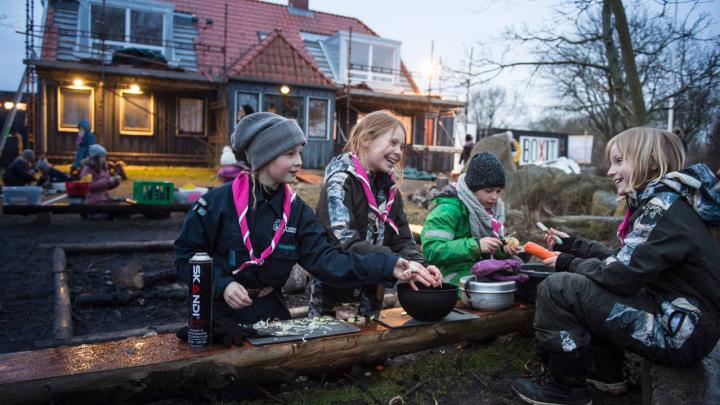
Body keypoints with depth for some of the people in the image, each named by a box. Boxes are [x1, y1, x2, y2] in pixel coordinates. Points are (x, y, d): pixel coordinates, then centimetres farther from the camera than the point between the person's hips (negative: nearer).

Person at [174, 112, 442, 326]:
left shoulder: (297, 211, -3)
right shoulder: (218, 201, -13)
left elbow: (327, 260, -14)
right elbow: (187, 254, -7)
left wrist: (389, 268, -25)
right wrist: (222, 284, -24)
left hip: (270, 315, 4)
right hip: (217, 317, -3)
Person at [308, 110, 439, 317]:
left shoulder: (389, 188, 6)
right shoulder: (340, 182, -15)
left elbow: (402, 240, 3)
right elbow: (344, 244, -26)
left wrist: (419, 265, -17)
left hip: (371, 299, 7)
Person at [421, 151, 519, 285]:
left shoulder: (493, 208, 10)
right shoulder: (449, 208, -15)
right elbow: (431, 250, -23)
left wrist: (504, 250, -2)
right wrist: (476, 245, -28)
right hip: (455, 276, -8)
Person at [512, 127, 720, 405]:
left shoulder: (665, 206, -19)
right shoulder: (659, 201, 10)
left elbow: (621, 275, -23)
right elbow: (624, 260, 13)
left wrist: (567, 263, -8)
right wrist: (573, 245, 12)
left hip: (681, 335, -10)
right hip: (670, 314, 10)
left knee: (557, 288, -17)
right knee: (588, 284, 23)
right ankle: (605, 373, 23)